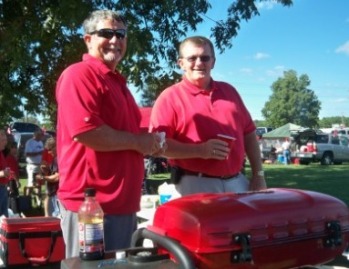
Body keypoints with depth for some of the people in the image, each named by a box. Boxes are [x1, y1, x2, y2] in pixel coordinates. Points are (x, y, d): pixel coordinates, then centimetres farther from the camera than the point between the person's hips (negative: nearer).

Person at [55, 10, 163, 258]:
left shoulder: (117, 82, 18)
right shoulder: (79, 75, -12)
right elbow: (85, 133, -25)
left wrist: (150, 143, 10)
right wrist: (137, 141, -12)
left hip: (123, 201, 10)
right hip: (91, 202, -10)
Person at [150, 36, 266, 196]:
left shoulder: (228, 91, 14)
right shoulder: (170, 97, -4)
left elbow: (248, 133, 16)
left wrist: (258, 174, 10)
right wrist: (200, 150, -21)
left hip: (237, 181, 5)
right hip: (195, 185, -5)